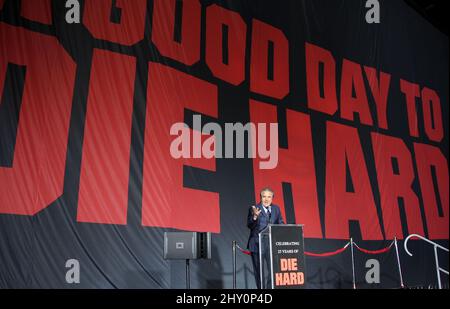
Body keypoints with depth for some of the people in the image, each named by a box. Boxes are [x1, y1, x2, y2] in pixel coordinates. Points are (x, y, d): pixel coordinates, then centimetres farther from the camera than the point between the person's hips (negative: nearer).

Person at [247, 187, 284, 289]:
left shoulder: (276, 209, 11)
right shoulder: (254, 209, -3)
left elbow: (281, 224, 12)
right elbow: (250, 225, -11)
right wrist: (255, 216, -30)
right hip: (257, 244, -3)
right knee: (258, 269, 3)